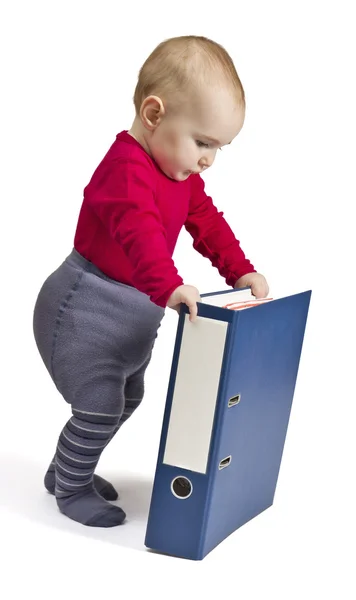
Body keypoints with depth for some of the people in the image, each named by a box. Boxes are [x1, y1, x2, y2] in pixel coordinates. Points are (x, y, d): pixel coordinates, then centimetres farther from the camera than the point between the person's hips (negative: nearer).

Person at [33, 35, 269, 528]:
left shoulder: (183, 176, 4)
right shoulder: (126, 168, -28)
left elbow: (206, 221, 11)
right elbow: (139, 231, -44)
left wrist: (240, 270, 1)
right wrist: (168, 286, -58)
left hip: (134, 312, 10)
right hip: (85, 308, -10)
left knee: (126, 399, 20)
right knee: (100, 407, -8)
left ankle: (70, 469, 38)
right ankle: (70, 488, 16)